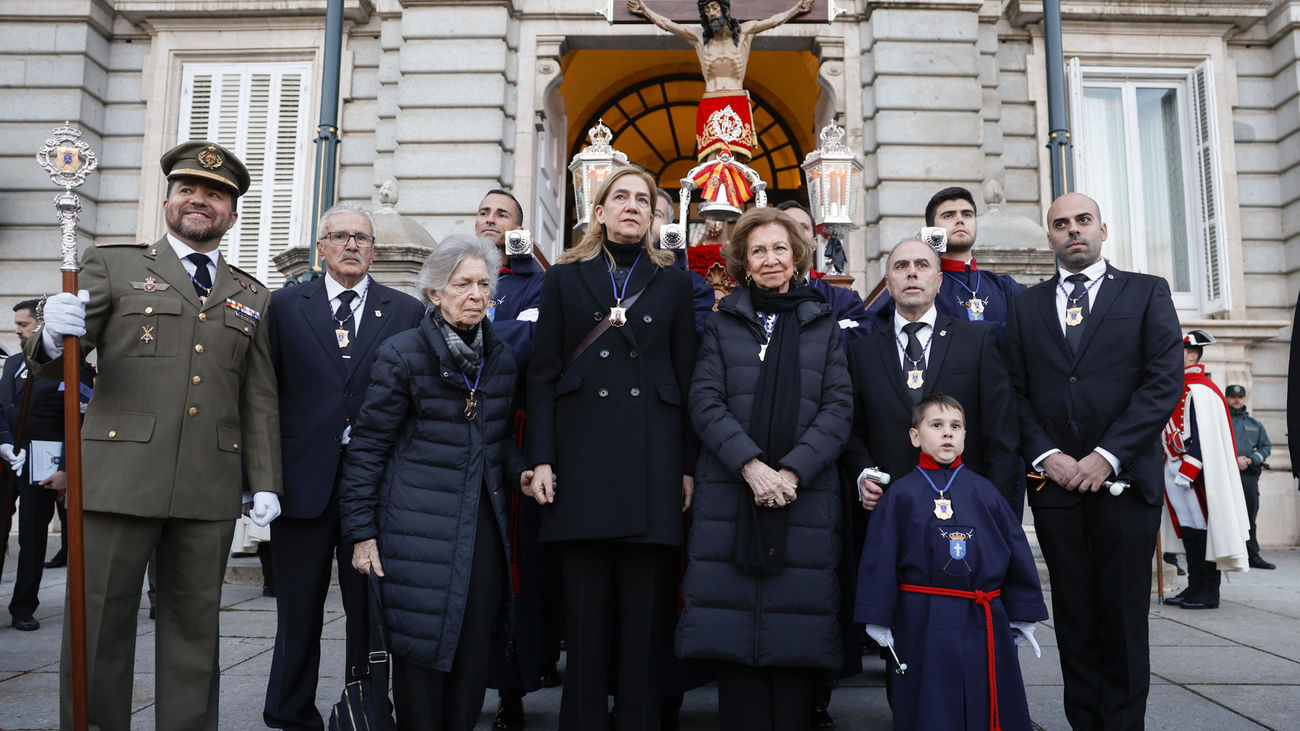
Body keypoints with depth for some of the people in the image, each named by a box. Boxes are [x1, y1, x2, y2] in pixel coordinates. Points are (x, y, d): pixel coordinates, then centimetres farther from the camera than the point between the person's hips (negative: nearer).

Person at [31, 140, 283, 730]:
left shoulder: (252, 298, 15)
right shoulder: (112, 266, 9)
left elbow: (260, 400, 13)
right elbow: (49, 366, 3)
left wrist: (266, 483, 6)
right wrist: (53, 336, -20)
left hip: (209, 489, 2)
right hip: (119, 477, -2)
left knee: (194, 629, 9)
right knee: (97, 630, 2)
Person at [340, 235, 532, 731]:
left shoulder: (500, 357, 9)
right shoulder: (403, 354, -6)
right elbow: (368, 447, -4)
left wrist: (520, 472, 0)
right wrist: (361, 531, -7)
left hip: (483, 528, 5)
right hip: (420, 528, -4)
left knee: (473, 651, 9)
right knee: (421, 652, 2)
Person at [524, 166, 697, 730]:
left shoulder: (672, 281, 13)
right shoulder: (565, 278, 11)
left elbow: (686, 376, 9)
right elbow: (543, 373, 6)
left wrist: (688, 467, 2)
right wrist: (541, 459, -3)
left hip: (652, 458, 0)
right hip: (582, 454, 0)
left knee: (644, 611, 2)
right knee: (585, 610, 3)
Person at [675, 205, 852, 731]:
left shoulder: (823, 325, 15)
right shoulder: (723, 323, 13)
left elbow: (838, 407, 5)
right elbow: (705, 401, 2)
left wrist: (792, 470, -10)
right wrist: (750, 465, -13)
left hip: (804, 493, 0)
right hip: (730, 491, 0)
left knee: (796, 634, -1)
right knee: (733, 626, -2)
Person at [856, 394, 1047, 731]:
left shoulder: (982, 490, 5)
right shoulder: (902, 494, -1)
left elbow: (1016, 549, 9)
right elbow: (880, 556, -1)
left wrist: (1023, 615, 9)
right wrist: (878, 619, -3)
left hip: (985, 621, 2)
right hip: (923, 623, -2)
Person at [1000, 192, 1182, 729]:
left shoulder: (1147, 292, 7)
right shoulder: (1025, 305, 13)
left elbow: (1164, 381, -3)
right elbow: (1015, 392, 6)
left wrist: (1109, 456, -12)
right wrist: (1045, 455, -8)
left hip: (1125, 479, -2)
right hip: (1054, 480, 2)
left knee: (1124, 619, 3)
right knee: (1075, 622, 8)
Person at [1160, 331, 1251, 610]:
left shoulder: (1198, 390, -13)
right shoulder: (1181, 388, 15)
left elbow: (1203, 437, -19)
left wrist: (1185, 473, -21)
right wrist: (1171, 469, 21)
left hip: (1197, 473, -9)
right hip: (1179, 471, 9)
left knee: (1200, 529, -3)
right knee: (1189, 529, 12)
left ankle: (1208, 594, 4)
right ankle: (1195, 588, 19)